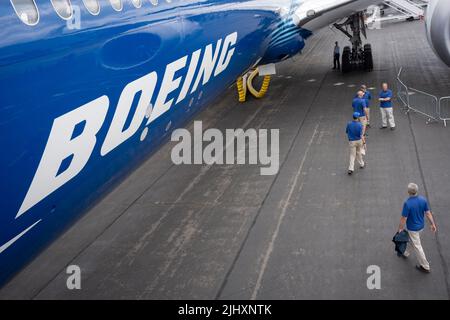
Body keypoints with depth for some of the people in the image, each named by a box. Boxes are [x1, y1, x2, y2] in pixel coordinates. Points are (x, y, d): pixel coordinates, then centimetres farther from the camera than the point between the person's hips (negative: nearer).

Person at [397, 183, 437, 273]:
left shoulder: (407, 203, -30)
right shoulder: (423, 200, -13)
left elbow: (404, 218, -23)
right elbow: (428, 213, -5)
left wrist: (400, 228, -9)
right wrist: (432, 224, 6)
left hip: (413, 228, -7)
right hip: (421, 226, 7)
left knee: (417, 246, 6)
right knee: (410, 239, 31)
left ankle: (425, 267, 15)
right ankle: (405, 252, 54)